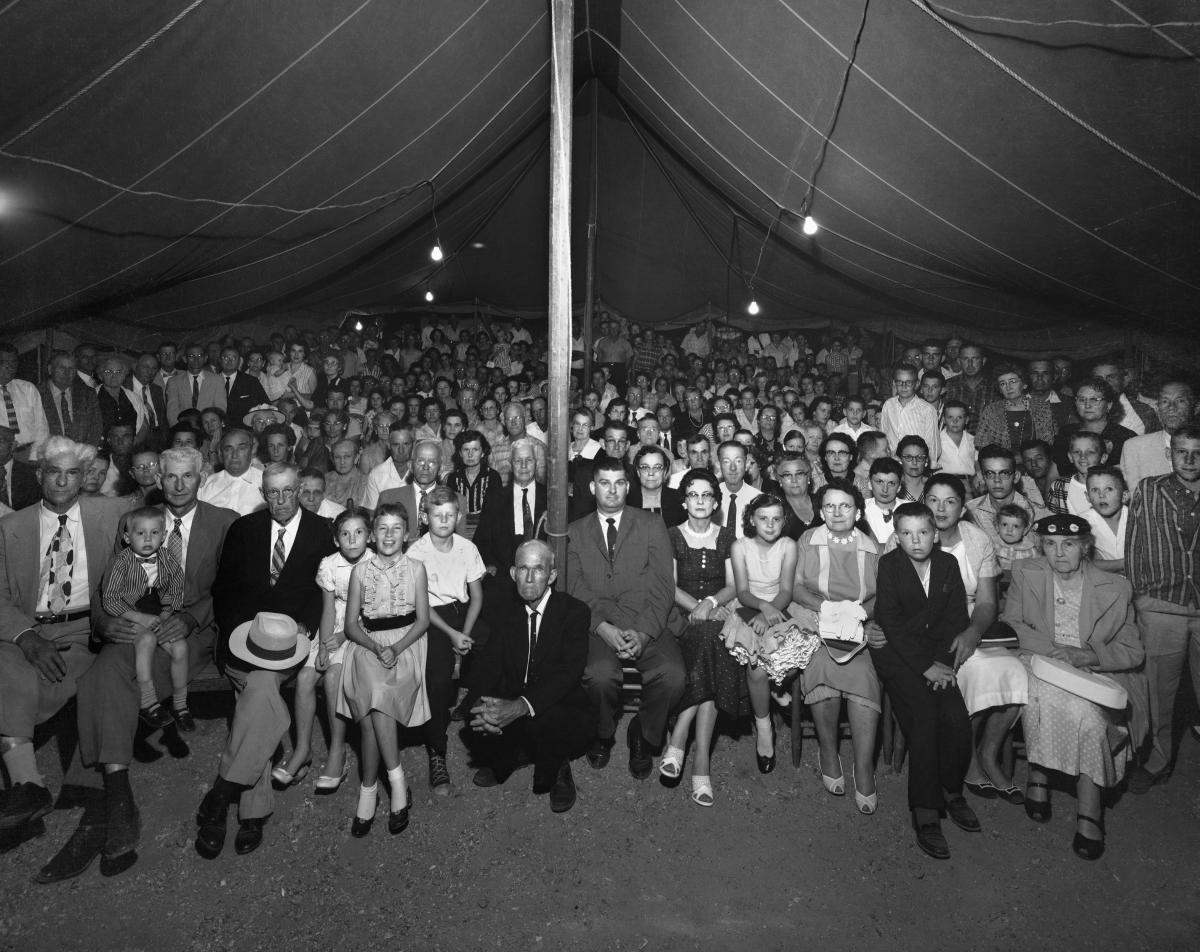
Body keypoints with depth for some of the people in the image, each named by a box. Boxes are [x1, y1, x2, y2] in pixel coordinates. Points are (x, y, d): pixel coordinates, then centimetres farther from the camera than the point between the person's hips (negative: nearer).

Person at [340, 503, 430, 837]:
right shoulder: (360, 571, 7)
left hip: (407, 643, -1)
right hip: (368, 644, 1)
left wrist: (396, 648, -13)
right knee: (373, 697, -26)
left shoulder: (415, 569, 5)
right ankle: (396, 782, -12)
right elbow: (351, 625, 5)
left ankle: (369, 790, -12)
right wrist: (377, 649, -12)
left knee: (373, 711, -26)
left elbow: (423, 620, 3)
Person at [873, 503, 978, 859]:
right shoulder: (888, 565, -6)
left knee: (957, 717, -17)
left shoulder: (948, 564, 5)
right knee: (924, 718, -21)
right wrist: (925, 667, -16)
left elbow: (957, 617, 4)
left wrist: (944, 661, -9)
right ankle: (925, 812, -12)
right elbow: (891, 623, -12)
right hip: (895, 652, -3)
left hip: (938, 653, 4)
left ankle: (951, 790, 6)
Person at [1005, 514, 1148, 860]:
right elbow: (1010, 625, 1)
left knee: (1085, 713, -32)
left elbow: (1134, 652, 2)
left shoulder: (1116, 589, 2)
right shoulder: (1025, 574, 4)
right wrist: (1052, 650, -17)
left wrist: (1089, 656, -17)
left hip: (1097, 674, 0)